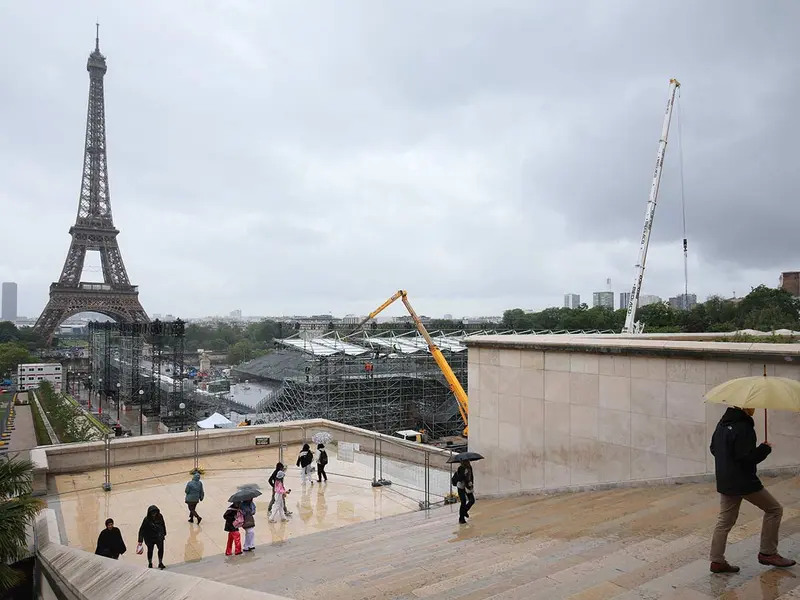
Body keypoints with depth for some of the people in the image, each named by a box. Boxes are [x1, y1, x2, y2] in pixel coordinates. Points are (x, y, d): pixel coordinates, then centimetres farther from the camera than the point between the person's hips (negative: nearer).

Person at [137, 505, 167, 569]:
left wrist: (164, 534, 12)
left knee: (161, 548, 4)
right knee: (150, 550, 16)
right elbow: (141, 530, -20)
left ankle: (160, 563, 24)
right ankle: (150, 564, 39)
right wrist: (140, 541, -24)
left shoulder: (160, 517, -13)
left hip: (159, 537, 2)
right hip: (150, 538, -2)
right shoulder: (147, 520, -22)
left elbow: (163, 525, 3)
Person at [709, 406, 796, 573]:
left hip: (724, 482, 8)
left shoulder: (723, 423, 8)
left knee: (725, 520, 12)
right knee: (774, 509, 12)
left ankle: (717, 560, 14)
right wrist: (765, 448, -8)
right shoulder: (743, 427, -20)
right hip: (744, 482, -8)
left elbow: (713, 448, 16)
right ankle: (767, 552, 17)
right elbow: (748, 457, -22)